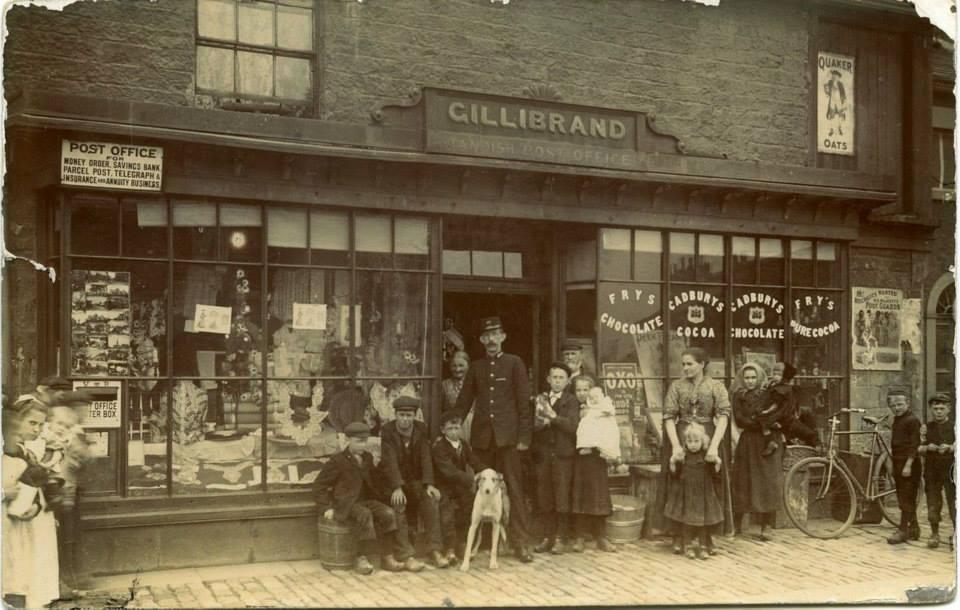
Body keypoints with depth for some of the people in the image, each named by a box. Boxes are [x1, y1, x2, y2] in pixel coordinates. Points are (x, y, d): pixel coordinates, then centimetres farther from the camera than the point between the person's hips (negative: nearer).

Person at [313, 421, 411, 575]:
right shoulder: (338, 461, -4)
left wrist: (374, 498, 14)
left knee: (388, 514, -21)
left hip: (365, 500, 6)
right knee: (364, 515, -36)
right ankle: (362, 558, -32)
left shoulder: (368, 458, 13)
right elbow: (319, 485, -2)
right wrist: (327, 507, -11)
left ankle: (387, 558, -19)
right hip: (345, 504, -6)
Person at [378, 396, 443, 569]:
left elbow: (426, 458, -8)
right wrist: (397, 488, -33)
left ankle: (435, 551, -17)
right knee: (399, 505, -29)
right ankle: (406, 554, -26)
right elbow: (390, 461, -21)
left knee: (431, 500, -22)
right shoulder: (387, 430, -11)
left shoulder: (421, 429, -1)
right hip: (393, 481, -3)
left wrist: (429, 484, -22)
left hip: (415, 479, 3)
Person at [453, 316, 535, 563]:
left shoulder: (514, 363, 5)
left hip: (507, 435, -3)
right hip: (482, 436, 3)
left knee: (514, 488, -4)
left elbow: (524, 401, 1)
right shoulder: (476, 367, 14)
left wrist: (524, 436, -6)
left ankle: (521, 542, -1)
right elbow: (463, 402, 15)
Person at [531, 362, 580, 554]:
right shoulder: (540, 400, 11)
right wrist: (542, 422, -14)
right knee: (544, 499, 4)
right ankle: (547, 537, 13)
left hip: (563, 455, -3)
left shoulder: (571, 401, 3)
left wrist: (552, 416, -18)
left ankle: (561, 538, 4)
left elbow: (572, 426, -10)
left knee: (562, 499, -4)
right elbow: (532, 425, 5)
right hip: (542, 454, 3)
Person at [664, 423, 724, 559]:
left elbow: (715, 476, 2)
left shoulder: (707, 456, -1)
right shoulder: (683, 456, -2)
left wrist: (717, 464, -16)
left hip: (703, 495, 0)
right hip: (686, 494, 0)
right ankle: (687, 545, 15)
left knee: (703, 521, 5)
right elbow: (674, 475, -1)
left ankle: (703, 546, 15)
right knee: (687, 520, 4)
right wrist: (673, 463, -18)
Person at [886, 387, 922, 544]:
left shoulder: (912, 420, -12)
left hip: (908, 464, -9)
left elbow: (914, 444, -17)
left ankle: (903, 530, -4)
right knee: (903, 498, 13)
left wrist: (908, 465, -22)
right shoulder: (896, 420, 16)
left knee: (906, 499, -6)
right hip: (898, 463, 9)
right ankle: (913, 529, 21)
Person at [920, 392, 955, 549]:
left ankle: (956, 534, 5)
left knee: (954, 502, -6)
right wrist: (927, 447, -11)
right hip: (931, 470, 2)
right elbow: (919, 449, 9)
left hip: (951, 470, -2)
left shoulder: (954, 426, 3)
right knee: (933, 504, 4)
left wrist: (950, 448, -20)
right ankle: (934, 534, 15)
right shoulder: (926, 427, 11)